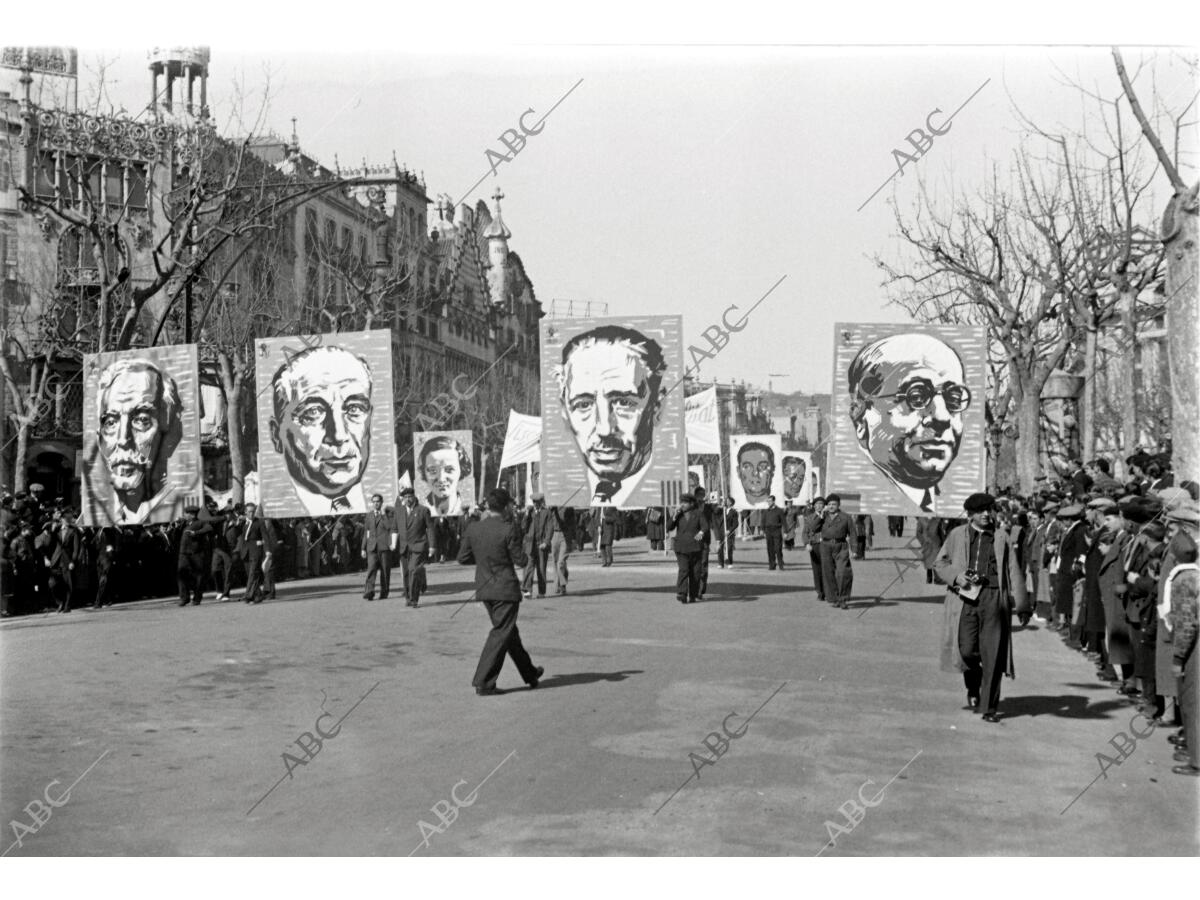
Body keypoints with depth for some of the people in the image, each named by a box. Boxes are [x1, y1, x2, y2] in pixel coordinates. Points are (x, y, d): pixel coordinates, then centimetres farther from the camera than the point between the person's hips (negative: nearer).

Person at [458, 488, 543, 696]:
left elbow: (463, 558, 4)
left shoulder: (474, 528, 0)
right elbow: (520, 560, -14)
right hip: (506, 588, -7)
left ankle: (530, 673, 33)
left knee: (510, 632, 19)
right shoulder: (509, 529, -17)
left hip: (484, 588, 7)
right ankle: (483, 682, -1)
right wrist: (526, 557, 8)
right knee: (500, 634, 1)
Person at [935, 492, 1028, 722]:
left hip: (993, 599, 0)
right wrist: (955, 576, -6)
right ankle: (973, 690, 24)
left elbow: (1013, 570, 11)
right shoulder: (957, 535, 11)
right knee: (967, 649, -6)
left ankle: (990, 707, 4)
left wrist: (1019, 601, 3)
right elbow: (940, 563, 14)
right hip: (965, 598, 0)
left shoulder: (1000, 537, 12)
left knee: (992, 654, -3)